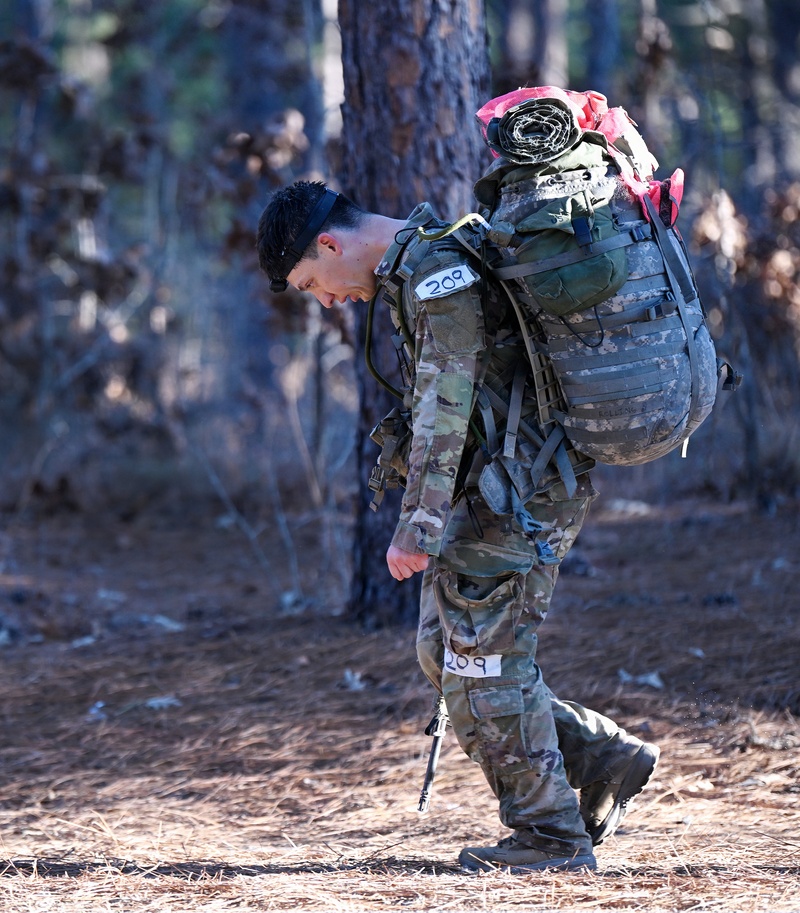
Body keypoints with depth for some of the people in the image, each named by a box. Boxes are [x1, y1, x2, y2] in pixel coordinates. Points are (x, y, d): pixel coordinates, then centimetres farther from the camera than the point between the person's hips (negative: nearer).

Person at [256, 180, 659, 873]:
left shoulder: (438, 268, -15)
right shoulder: (412, 270, 17)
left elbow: (444, 408, -22)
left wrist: (418, 522, -24)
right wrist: (430, 519, 25)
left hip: (522, 489, -10)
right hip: (494, 490, 10)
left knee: (483, 659, -5)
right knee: (444, 651, 10)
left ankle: (551, 835, 3)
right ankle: (604, 758, 14)